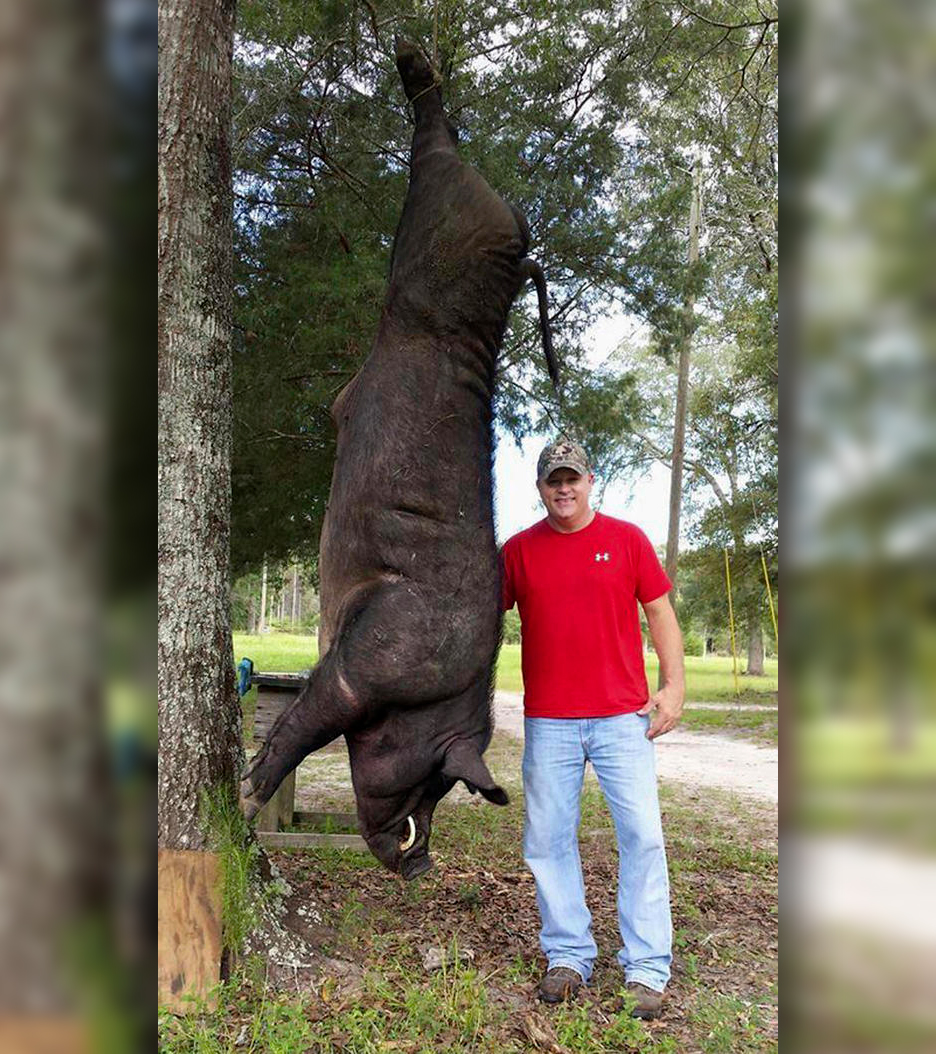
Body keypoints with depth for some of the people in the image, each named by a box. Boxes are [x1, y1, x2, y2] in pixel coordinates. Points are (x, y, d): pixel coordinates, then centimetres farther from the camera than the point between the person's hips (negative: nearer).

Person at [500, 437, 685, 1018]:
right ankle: (568, 956, 22)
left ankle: (647, 969, 10)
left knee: (642, 835, -2)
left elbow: (660, 612, 6)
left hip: (623, 716, -1)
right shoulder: (519, 549, 7)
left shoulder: (626, 538, 4)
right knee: (548, 840, 6)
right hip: (548, 720, 2)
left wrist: (674, 685, -3)